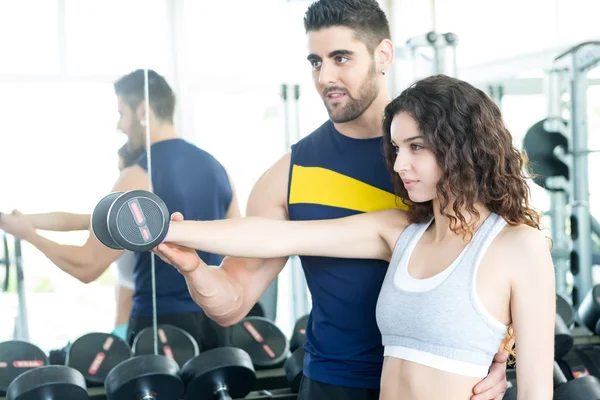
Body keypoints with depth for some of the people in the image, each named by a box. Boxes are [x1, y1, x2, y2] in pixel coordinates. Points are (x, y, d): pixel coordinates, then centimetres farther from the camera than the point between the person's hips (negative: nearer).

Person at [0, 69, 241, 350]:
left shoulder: (139, 178, -13)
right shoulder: (215, 167, 7)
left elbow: (87, 266, -11)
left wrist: (28, 234, 2)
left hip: (161, 325, -6)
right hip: (216, 322, 6)